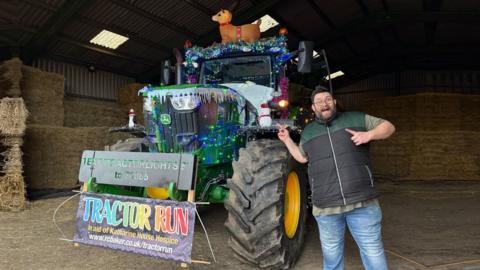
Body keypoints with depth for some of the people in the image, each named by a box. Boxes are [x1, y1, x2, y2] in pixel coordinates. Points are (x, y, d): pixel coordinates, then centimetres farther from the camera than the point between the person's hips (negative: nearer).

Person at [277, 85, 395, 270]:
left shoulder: (356, 119, 5)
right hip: (326, 207, 3)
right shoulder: (308, 132, 14)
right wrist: (287, 139, 16)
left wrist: (370, 134, -11)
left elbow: (388, 126, 7)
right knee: (331, 253, 16)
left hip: (362, 202, -2)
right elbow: (302, 157, 27)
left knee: (373, 251, 7)